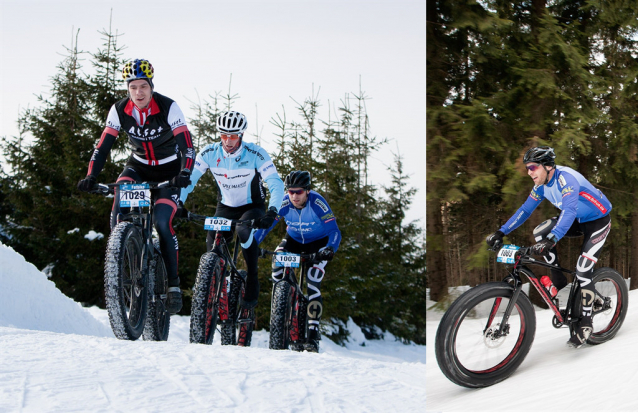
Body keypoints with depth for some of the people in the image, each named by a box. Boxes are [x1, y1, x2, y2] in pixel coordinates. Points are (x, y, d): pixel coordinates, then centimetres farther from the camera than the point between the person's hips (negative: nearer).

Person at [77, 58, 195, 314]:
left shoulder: (168, 108, -22)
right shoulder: (119, 110, -14)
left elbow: (187, 147, -26)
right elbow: (103, 146, -13)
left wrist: (184, 174, -44)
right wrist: (91, 177, -28)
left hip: (168, 170, -3)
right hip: (138, 166, 3)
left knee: (162, 223, -23)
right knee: (119, 210, -26)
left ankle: (173, 285, -10)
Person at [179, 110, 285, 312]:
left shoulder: (255, 154, -23)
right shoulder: (209, 152, -15)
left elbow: (276, 184, -28)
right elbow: (188, 178, -15)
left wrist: (272, 212, -44)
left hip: (252, 207, -3)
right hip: (225, 207, 3)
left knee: (243, 230, -35)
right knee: (212, 242, -20)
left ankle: (252, 282, -19)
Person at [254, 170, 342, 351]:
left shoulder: (317, 203, -30)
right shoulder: (284, 203, -22)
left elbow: (334, 231, -31)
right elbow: (265, 225, -20)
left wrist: (330, 249, -50)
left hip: (319, 242, -3)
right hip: (294, 239, 3)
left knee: (313, 284, -18)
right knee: (277, 262, -25)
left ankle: (313, 333, -14)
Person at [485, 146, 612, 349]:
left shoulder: (565, 178, -32)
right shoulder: (542, 184, -6)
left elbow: (569, 210, -46)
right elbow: (525, 210, 1)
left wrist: (551, 240, -58)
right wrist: (501, 232, -8)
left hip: (598, 220, -8)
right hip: (579, 220, 8)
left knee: (582, 271, -17)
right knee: (540, 232, -12)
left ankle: (585, 322, -3)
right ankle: (558, 281, 2)